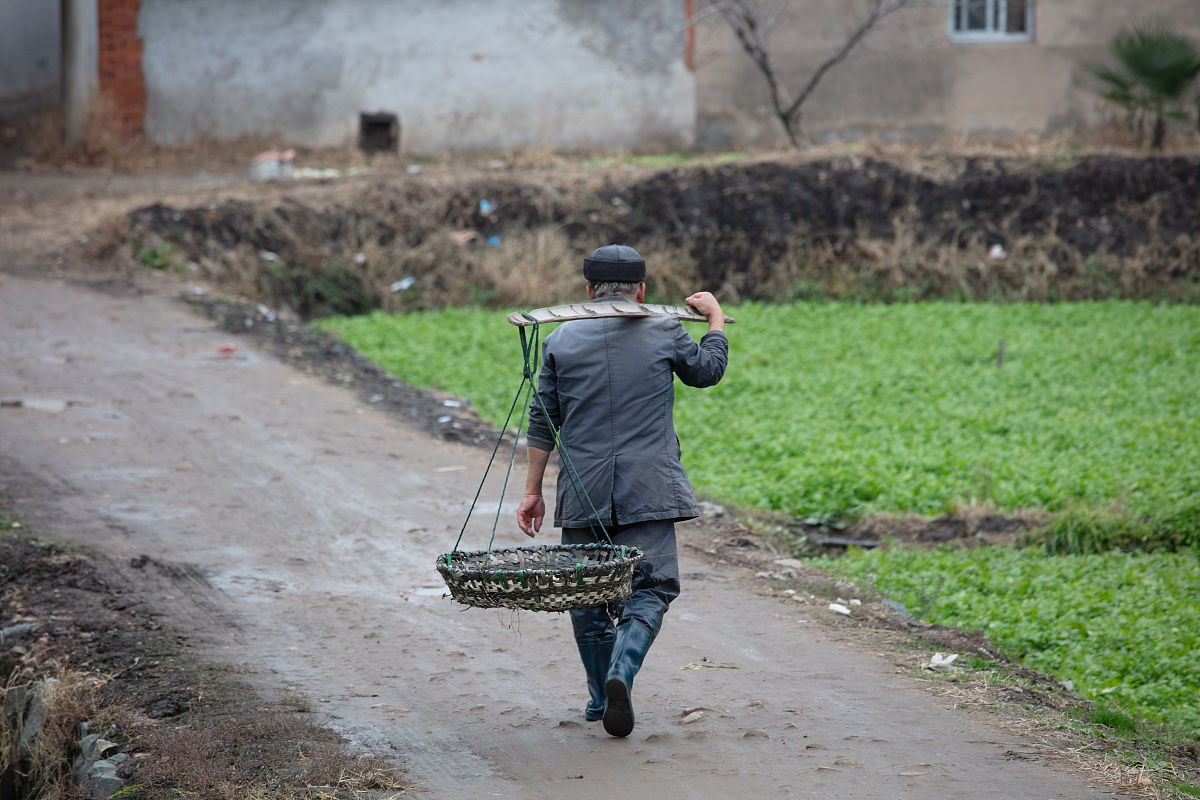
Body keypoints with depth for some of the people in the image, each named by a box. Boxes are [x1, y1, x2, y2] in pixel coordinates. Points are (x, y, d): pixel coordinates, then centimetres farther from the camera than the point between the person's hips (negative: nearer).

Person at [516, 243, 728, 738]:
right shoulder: (665, 333, 4)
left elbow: (543, 421, 8)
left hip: (582, 493, 2)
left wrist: (532, 489, 13)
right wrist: (715, 317, 37)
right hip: (648, 490, -2)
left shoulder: (561, 340, 7)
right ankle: (620, 674, -27)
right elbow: (707, 371, 22)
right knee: (649, 587, -3)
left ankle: (600, 696, 21)